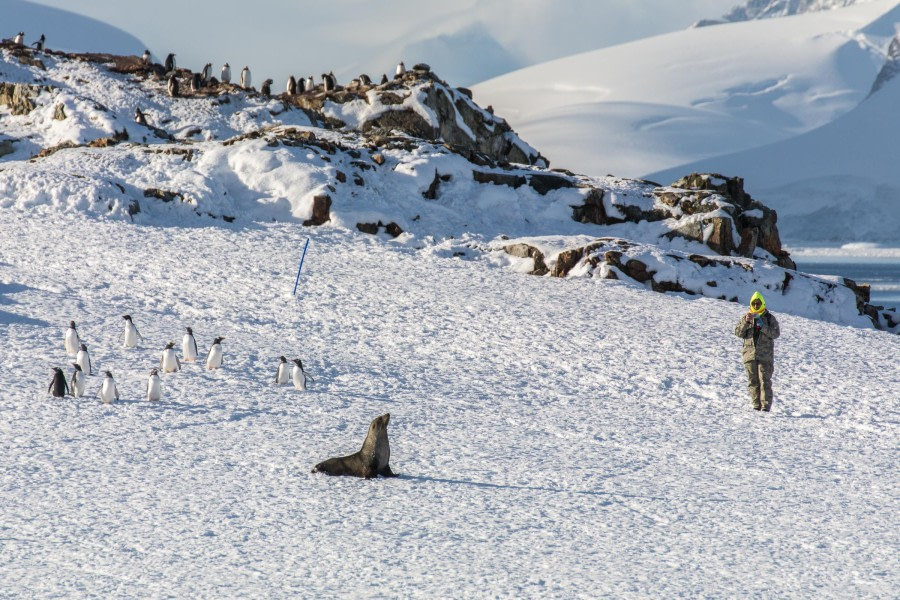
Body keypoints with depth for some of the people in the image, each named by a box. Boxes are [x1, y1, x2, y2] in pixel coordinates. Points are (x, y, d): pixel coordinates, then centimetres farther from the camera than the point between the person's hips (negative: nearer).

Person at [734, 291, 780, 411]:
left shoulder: (770, 318, 6)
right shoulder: (746, 318, 12)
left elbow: (776, 333, -6)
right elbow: (738, 333, 2)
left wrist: (762, 326, -17)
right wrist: (746, 322, -13)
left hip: (765, 355, -3)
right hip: (750, 354, 3)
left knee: (765, 380, -9)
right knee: (753, 381, 3)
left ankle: (766, 405, -10)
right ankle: (756, 405, 8)